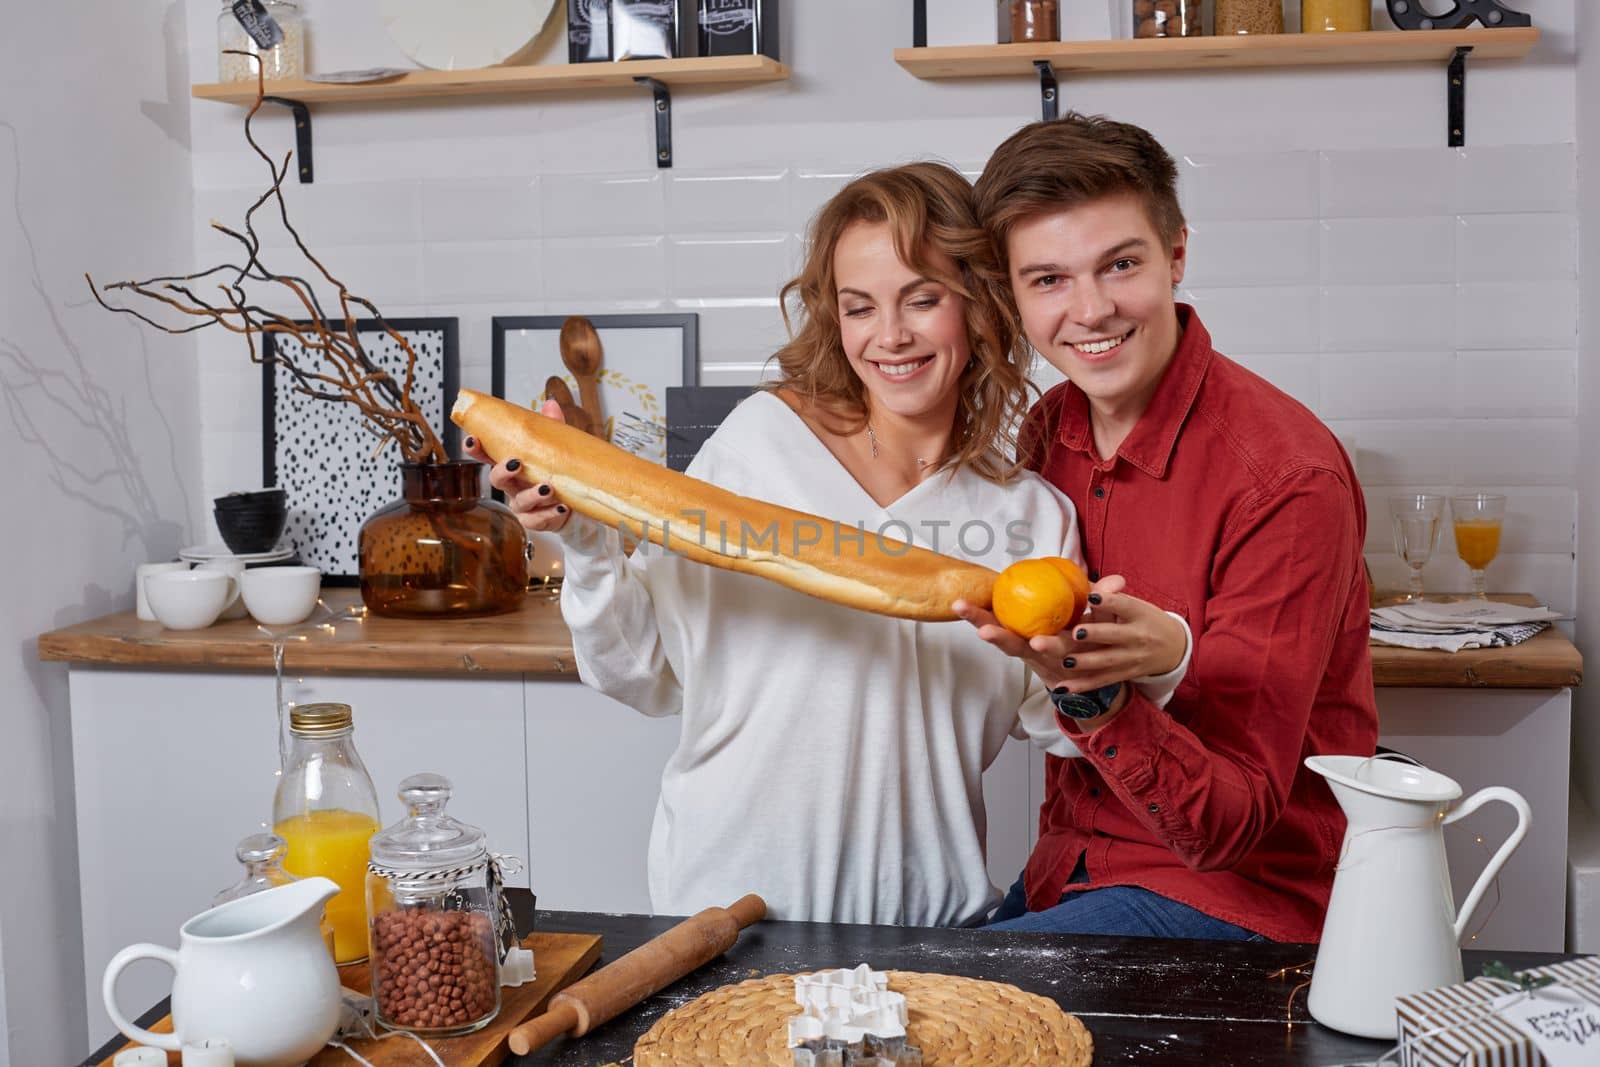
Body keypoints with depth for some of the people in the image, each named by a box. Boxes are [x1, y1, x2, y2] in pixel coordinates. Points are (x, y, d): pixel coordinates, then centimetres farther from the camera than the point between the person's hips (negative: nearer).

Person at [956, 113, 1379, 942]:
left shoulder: (1287, 480, -20)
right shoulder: (1048, 432, 0)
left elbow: (1231, 823, -22)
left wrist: (1099, 695, -38)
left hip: (1241, 893, -6)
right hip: (1064, 873, 6)